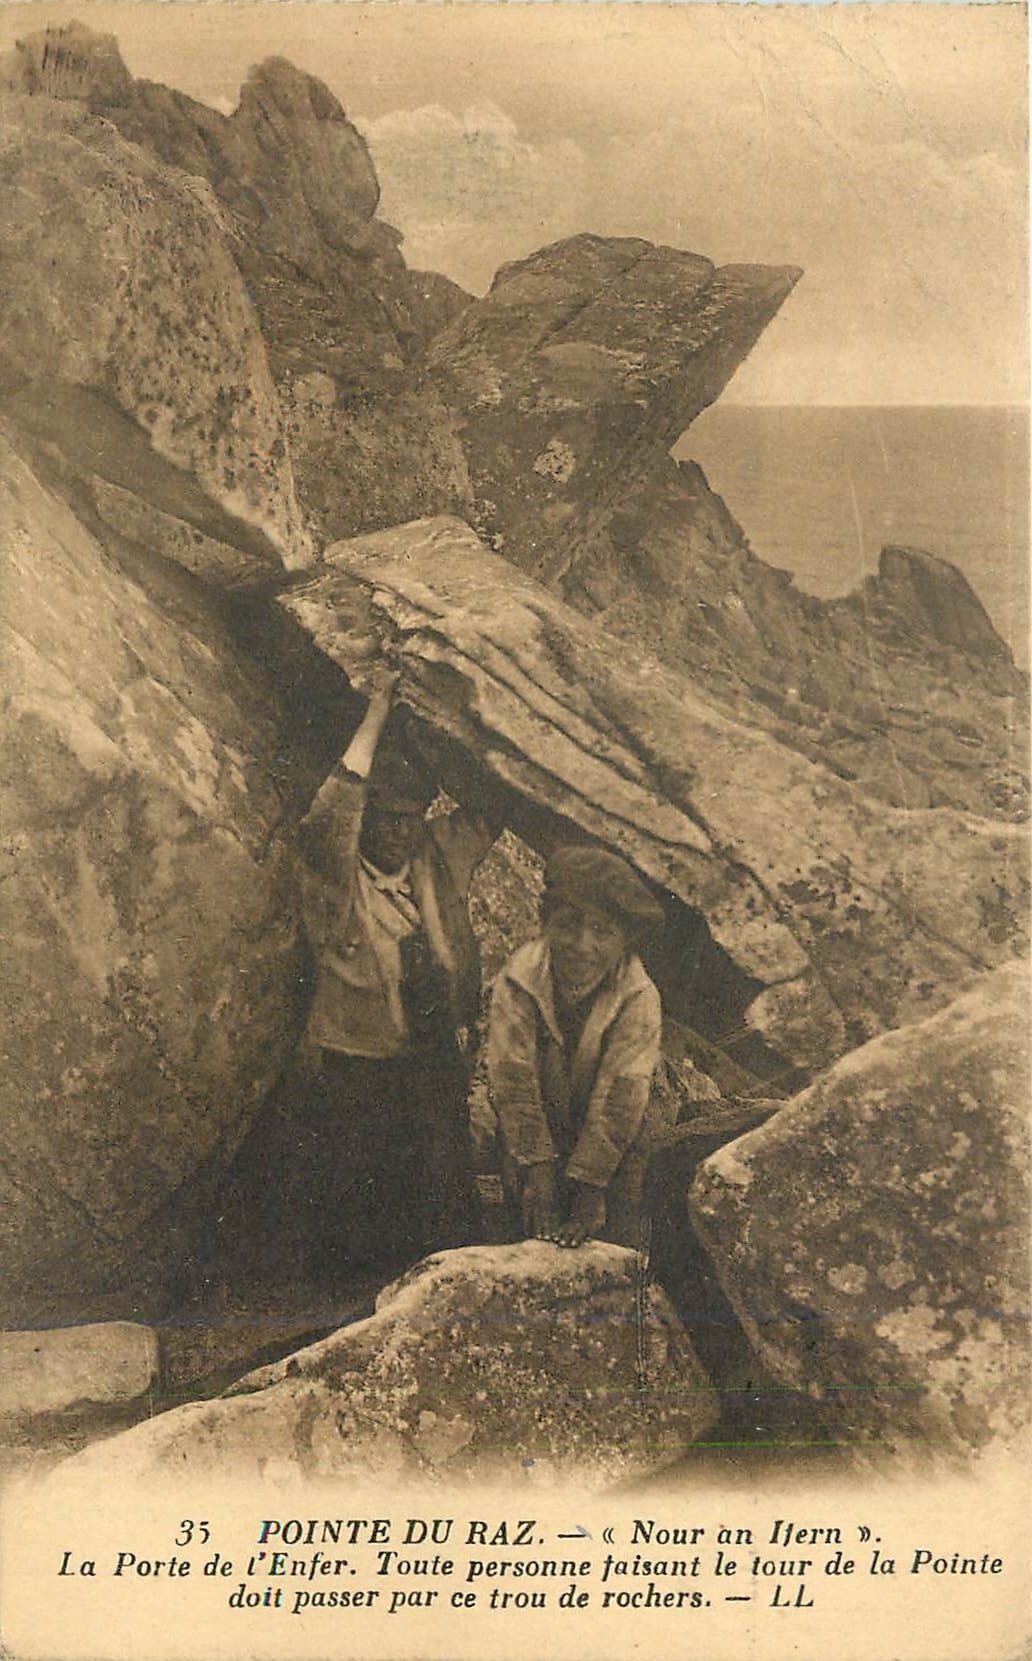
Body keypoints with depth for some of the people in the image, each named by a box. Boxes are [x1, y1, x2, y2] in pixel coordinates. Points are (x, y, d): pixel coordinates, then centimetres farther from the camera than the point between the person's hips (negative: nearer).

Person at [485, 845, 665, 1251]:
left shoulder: (638, 998, -22)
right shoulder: (516, 984, -21)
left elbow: (620, 1097, -22)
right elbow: (514, 1080, -19)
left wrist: (590, 1189, -23)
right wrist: (538, 1168, -23)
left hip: (613, 1142, 0)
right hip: (535, 1138, 1)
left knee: (616, 1241, 3)